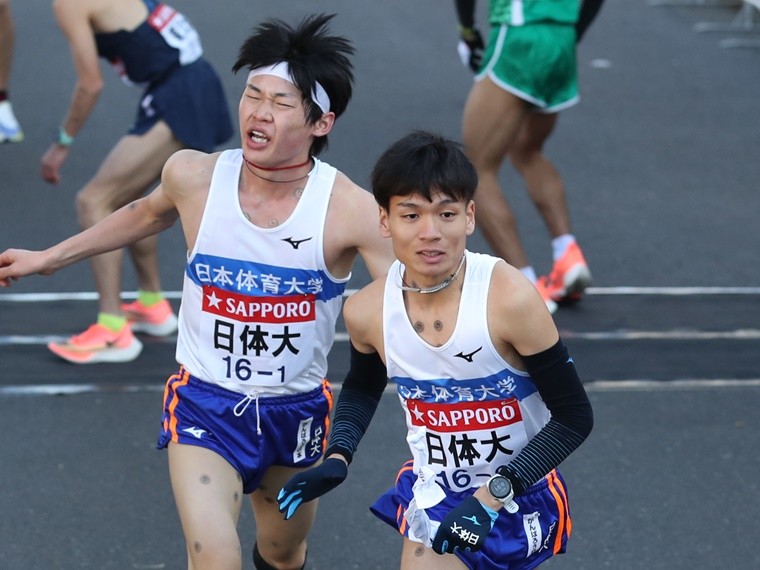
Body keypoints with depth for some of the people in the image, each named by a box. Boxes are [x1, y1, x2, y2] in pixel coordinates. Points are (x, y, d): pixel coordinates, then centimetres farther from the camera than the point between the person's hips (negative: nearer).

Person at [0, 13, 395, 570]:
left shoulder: (351, 210, -20)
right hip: (205, 402, -1)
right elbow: (150, 213, 12)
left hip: (298, 412, 1)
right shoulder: (194, 177, -12)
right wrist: (49, 257, 19)